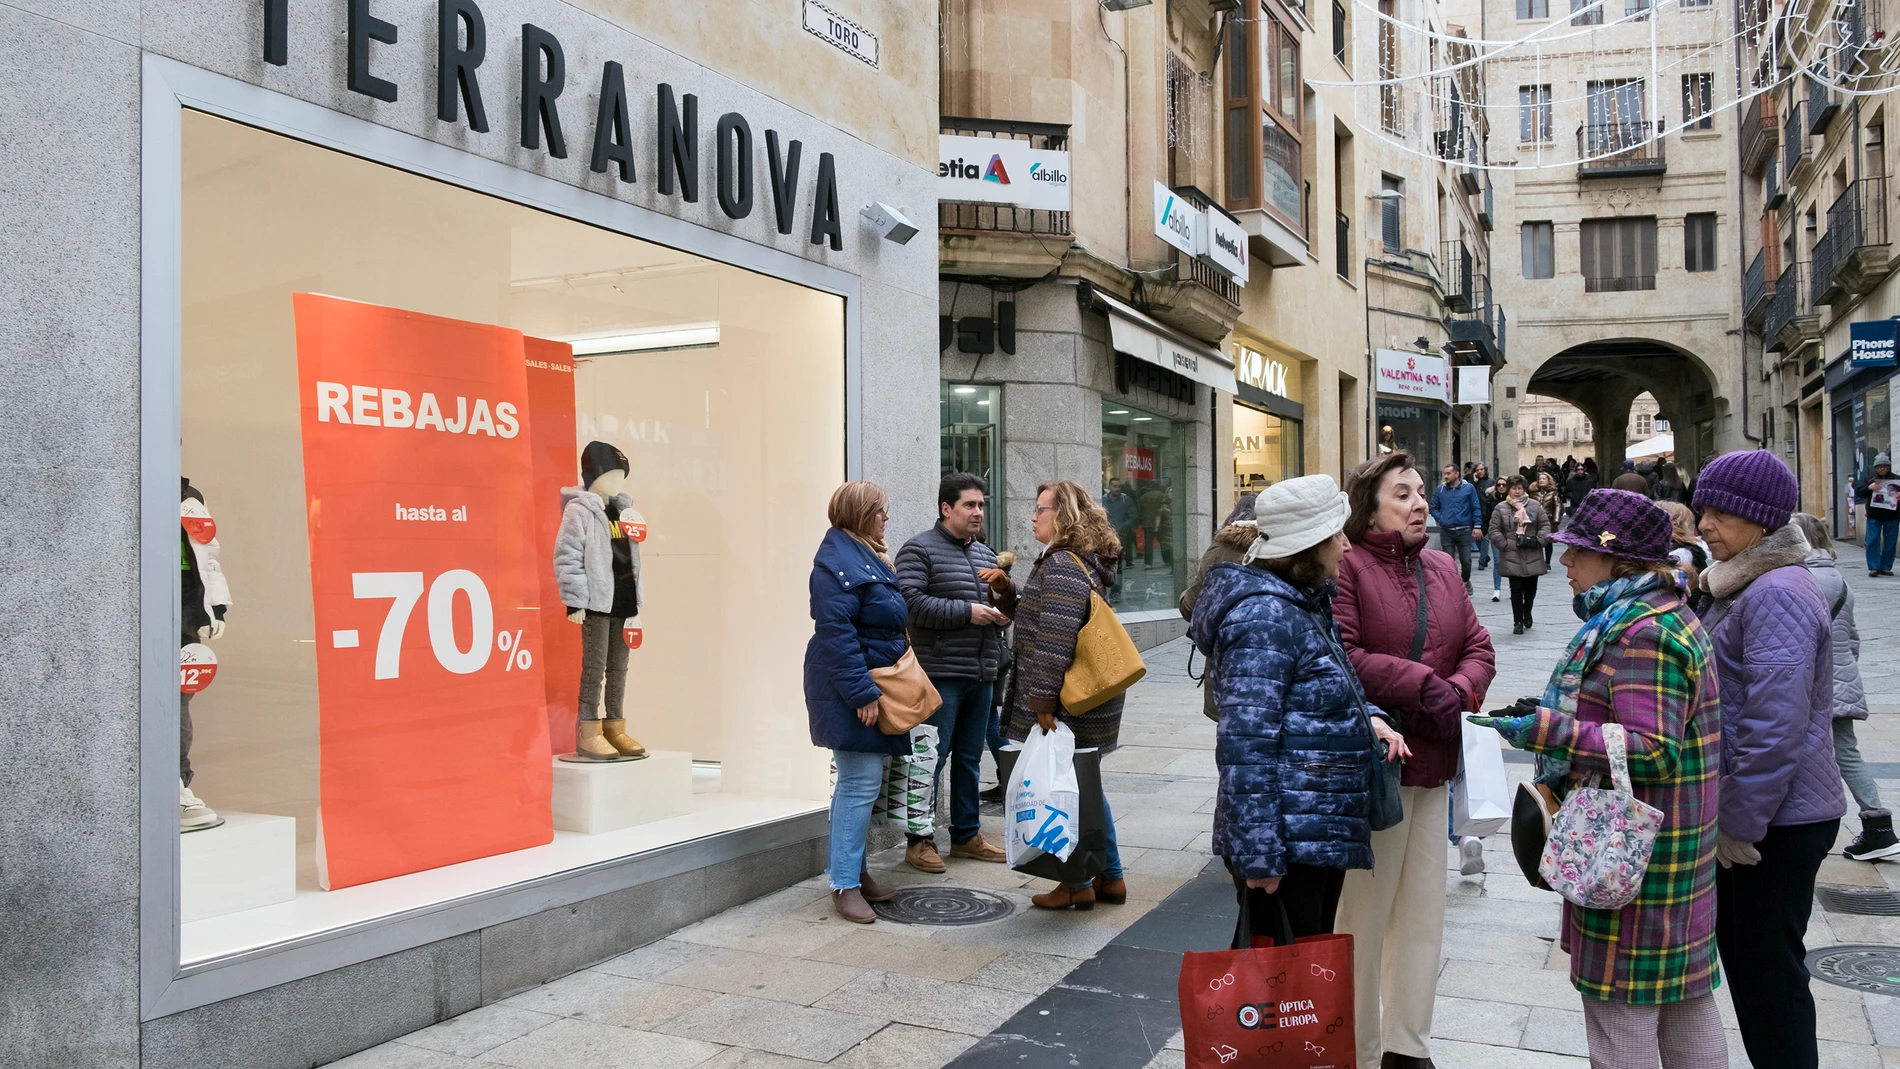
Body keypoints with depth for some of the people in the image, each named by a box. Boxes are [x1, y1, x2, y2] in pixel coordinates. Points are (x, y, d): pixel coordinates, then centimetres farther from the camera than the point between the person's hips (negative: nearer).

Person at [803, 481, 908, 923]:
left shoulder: (865, 557, 17)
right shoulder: (838, 562, -17)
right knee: (860, 784, -8)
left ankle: (852, 870, 25)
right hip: (852, 692, -10)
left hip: (873, 684, 10)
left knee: (862, 783, 15)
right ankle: (845, 884, -1)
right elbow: (836, 633, -24)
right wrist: (862, 693, -25)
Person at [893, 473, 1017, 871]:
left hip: (981, 674, 7)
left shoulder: (985, 553, 19)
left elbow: (1006, 610, 24)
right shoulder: (919, 550, -4)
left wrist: (1006, 589, 1)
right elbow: (911, 603, -18)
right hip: (940, 673, -7)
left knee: (970, 758, 15)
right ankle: (919, 840, 8)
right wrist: (967, 612, -18)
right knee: (931, 758, -2)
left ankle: (967, 834, 25)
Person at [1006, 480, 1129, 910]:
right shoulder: (1085, 562, 14)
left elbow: (1055, 639, -25)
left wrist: (1043, 700, -23)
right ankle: (1110, 877, 27)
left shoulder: (1062, 567, -19)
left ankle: (1079, 886, 12)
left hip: (1068, 705, -10)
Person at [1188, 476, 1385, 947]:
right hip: (1287, 839, -10)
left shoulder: (1309, 605, 13)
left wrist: (1365, 720, 4)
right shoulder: (1266, 616, -19)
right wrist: (1258, 853, -25)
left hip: (1321, 833, 10)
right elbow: (1247, 745, -23)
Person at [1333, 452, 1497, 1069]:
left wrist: (1459, 691, -9)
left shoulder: (1442, 570, 13)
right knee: (1366, 910, 2)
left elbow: (1478, 648, 11)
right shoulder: (1348, 567, -11)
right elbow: (1339, 657, -21)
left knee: (1424, 908, 15)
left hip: (1434, 763, 8)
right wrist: (1422, 683, -19)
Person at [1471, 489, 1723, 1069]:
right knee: (1683, 996, 19)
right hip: (1668, 842, 11)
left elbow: (1653, 750, -27)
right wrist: (1554, 712, 12)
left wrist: (1546, 730, -28)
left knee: (1620, 1004, -1)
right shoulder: (1665, 615, 13)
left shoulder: (1645, 634, -21)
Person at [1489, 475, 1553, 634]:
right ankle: (1518, 622, 6)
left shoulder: (1534, 506, 5)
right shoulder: (1501, 508, 0)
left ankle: (1527, 612, 39)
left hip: (1532, 557, 2)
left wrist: (1538, 540, -9)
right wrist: (1506, 545, -10)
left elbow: (1545, 525, 6)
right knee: (1516, 590, -2)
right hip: (1512, 557, -2)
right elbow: (1494, 530, -1)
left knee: (1531, 588, 11)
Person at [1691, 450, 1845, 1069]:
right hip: (1743, 814, 10)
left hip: (1779, 821, -10)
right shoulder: (1735, 586, 11)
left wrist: (1739, 821, -18)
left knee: (1768, 968, 1)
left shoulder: (1777, 594, -20)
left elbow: (1775, 726, -24)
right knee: (1740, 954, 18)